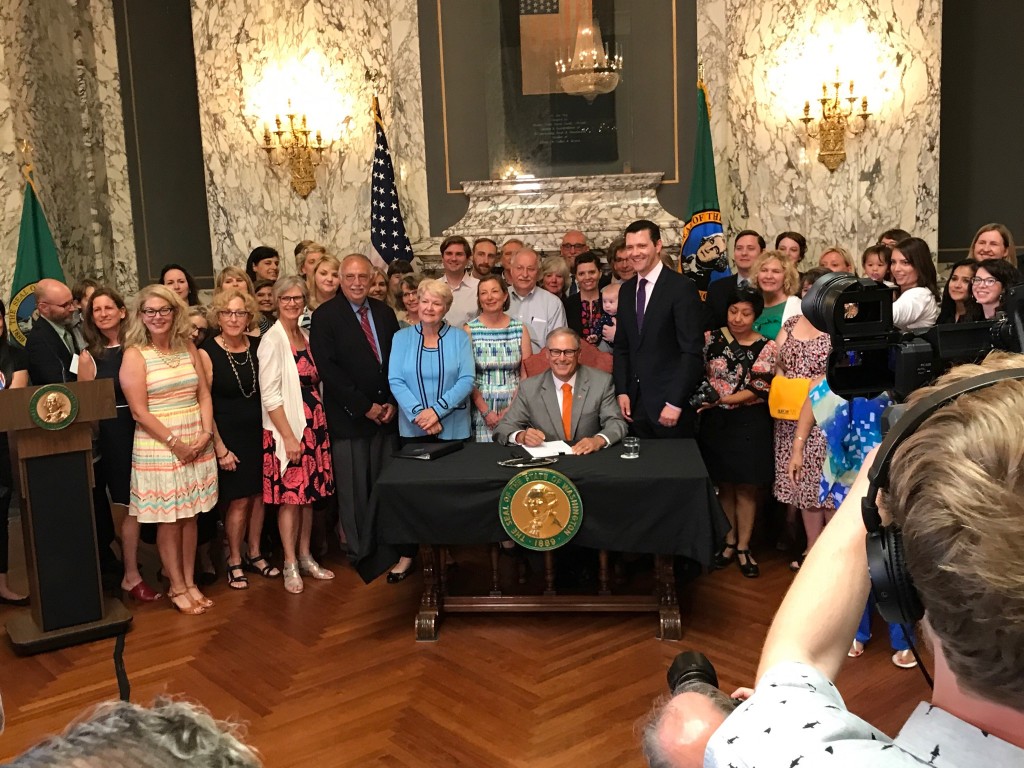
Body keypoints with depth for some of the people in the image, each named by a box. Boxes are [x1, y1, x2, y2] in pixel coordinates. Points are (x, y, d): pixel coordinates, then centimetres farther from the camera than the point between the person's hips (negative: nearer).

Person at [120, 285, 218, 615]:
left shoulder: (187, 348, 7)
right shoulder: (135, 355, -8)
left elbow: (204, 394, 7)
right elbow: (139, 411, -12)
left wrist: (205, 433, -7)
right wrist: (175, 441, -14)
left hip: (197, 446, 4)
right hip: (158, 450, -4)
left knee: (190, 517, 11)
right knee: (169, 521, 4)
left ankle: (190, 582, 23)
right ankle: (177, 587, 17)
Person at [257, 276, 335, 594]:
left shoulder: (306, 336, 10)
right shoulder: (272, 340, -10)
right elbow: (269, 395, -14)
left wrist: (319, 426, 7)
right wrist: (288, 436, -16)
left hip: (313, 425, 7)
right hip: (287, 429, -6)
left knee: (309, 494, 12)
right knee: (290, 497, -1)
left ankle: (305, 557, 24)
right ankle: (290, 565, 10)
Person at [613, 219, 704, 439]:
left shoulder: (682, 287, -9)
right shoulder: (626, 290, 11)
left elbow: (692, 350, -12)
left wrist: (675, 403, -16)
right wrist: (621, 392, 4)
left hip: (669, 402, -5)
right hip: (634, 402, 5)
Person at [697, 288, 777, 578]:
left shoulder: (766, 348, -5)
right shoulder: (711, 338, 0)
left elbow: (758, 390, -11)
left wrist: (722, 399, -20)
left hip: (749, 423, -2)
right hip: (716, 422, 2)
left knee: (746, 487, 5)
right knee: (724, 484, 11)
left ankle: (744, 547, 17)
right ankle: (730, 541, 25)